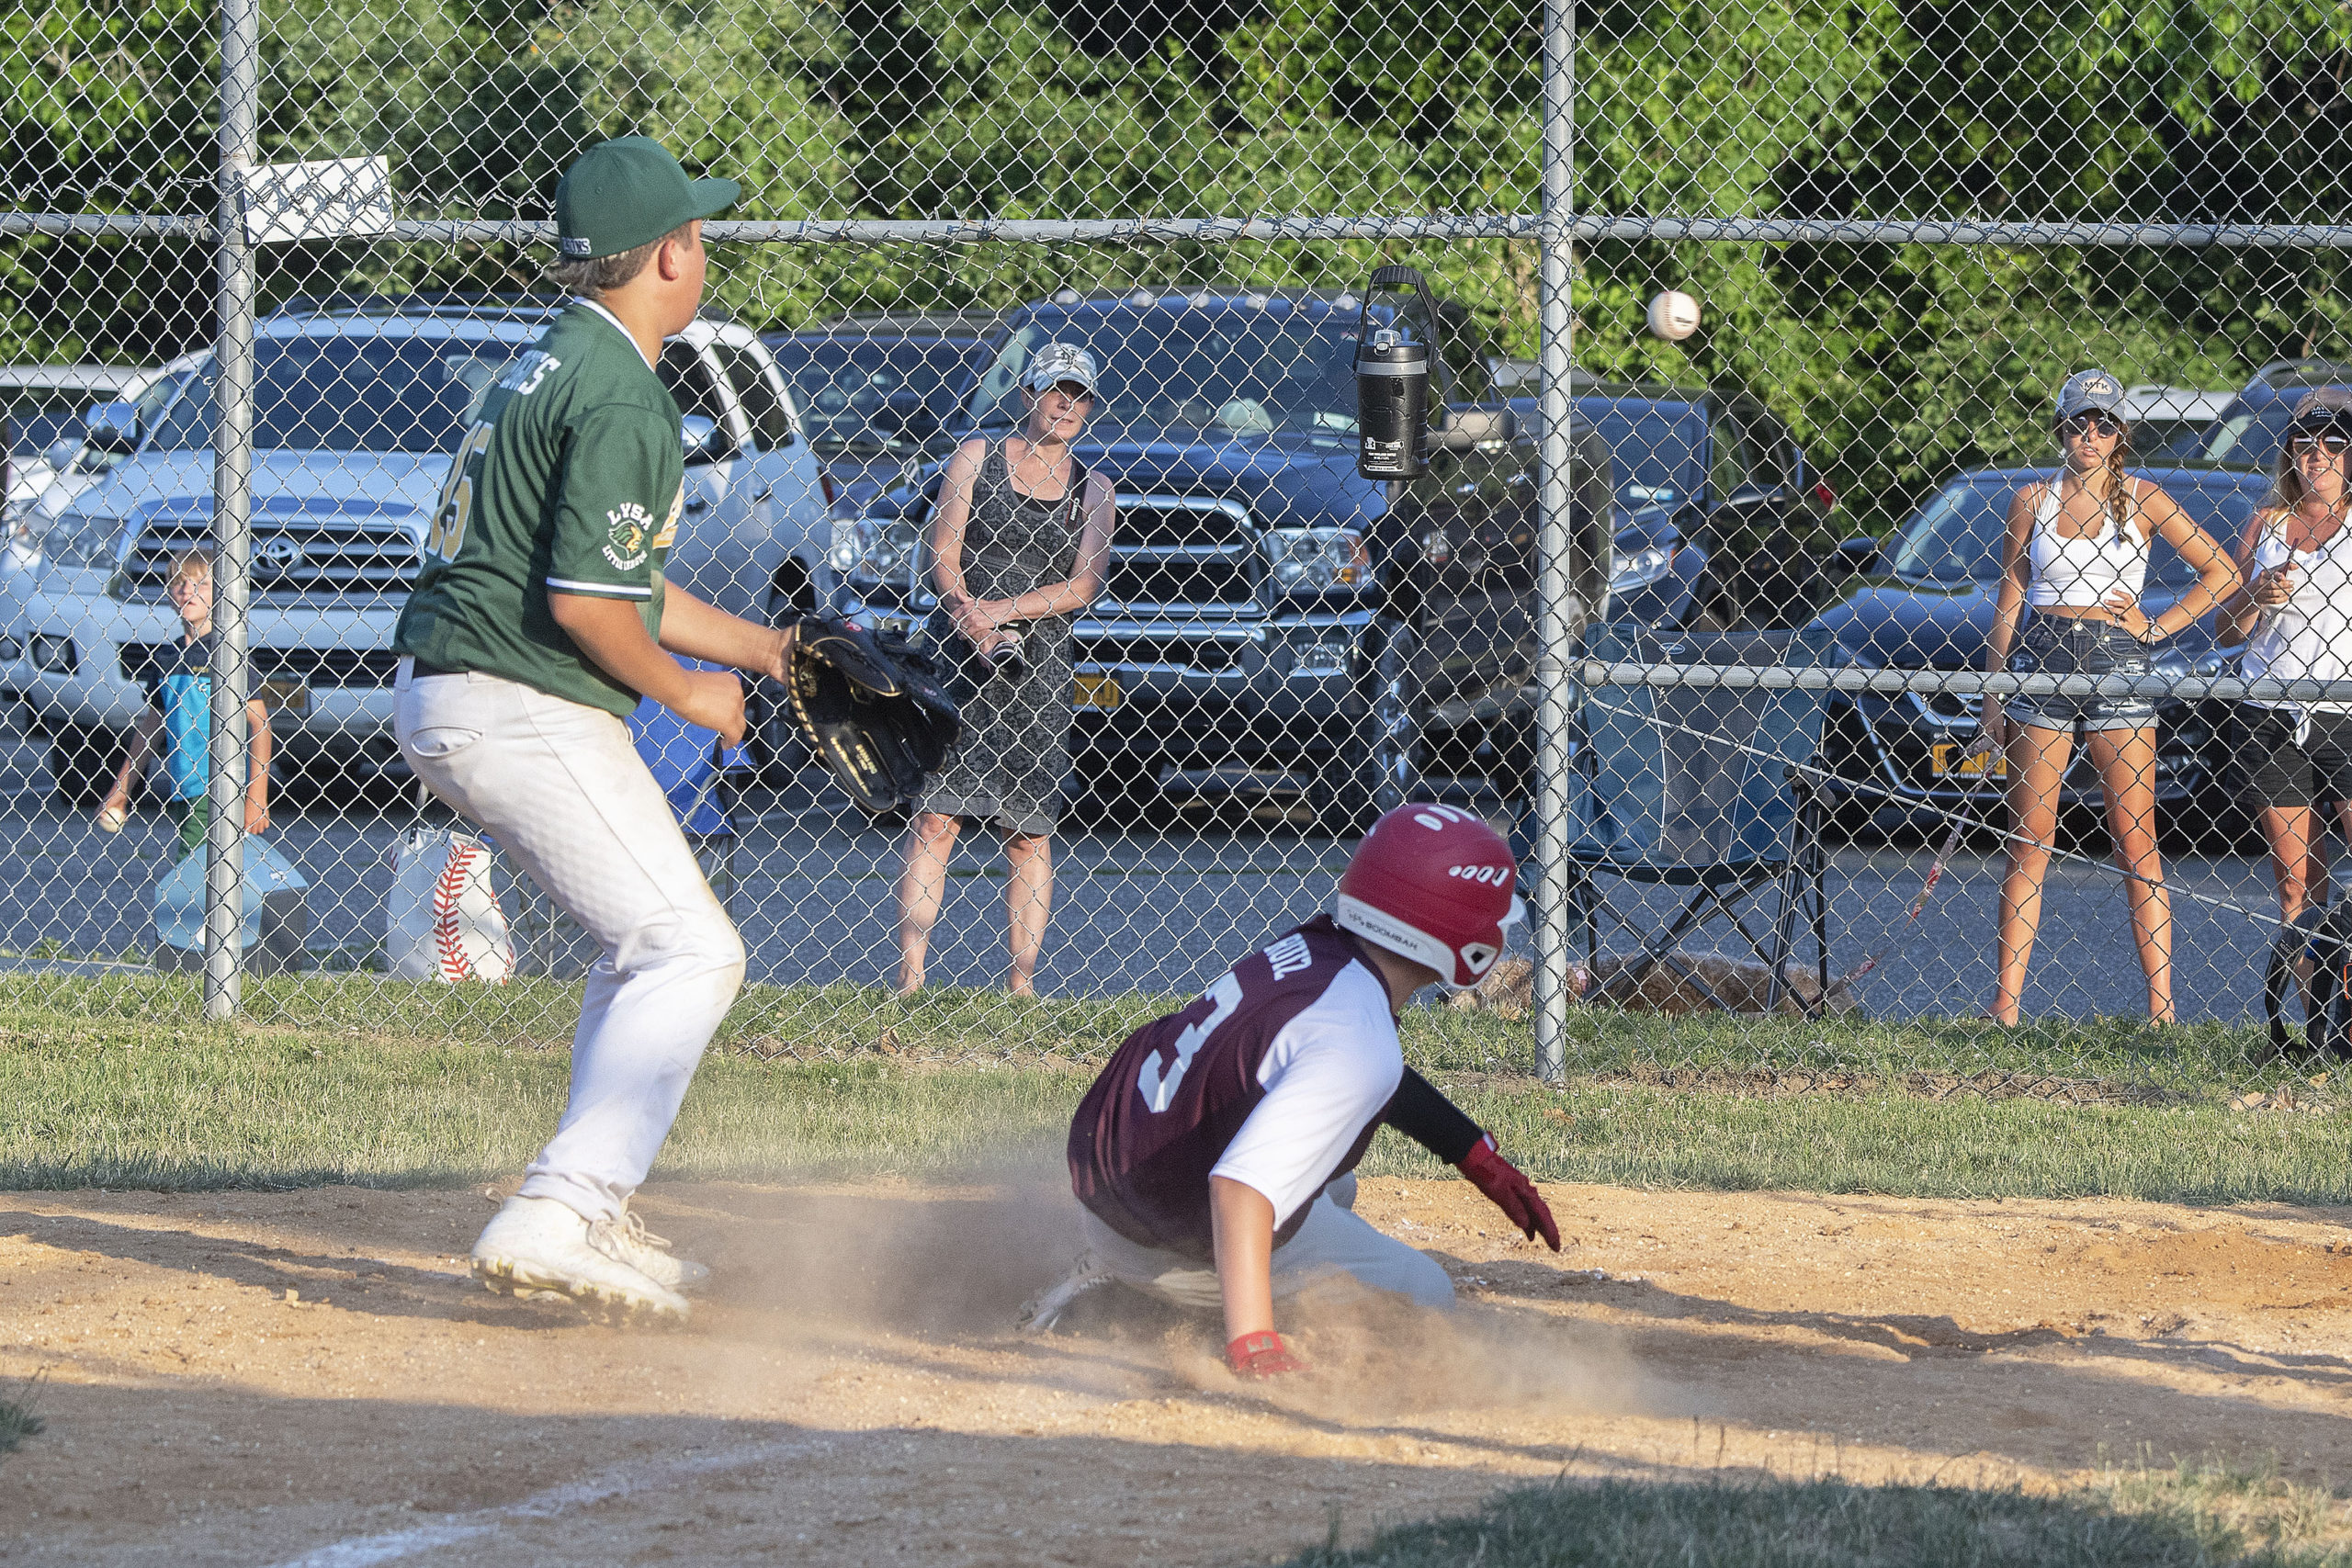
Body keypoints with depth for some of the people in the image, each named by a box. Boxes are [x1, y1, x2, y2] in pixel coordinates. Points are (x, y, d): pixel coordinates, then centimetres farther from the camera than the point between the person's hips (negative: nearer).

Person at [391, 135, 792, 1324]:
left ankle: (594, 1221, 22)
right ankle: (557, 1217, -22)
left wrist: (767, 648, 26)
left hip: (445, 705, 11)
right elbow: (585, 603, -22)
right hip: (521, 711, -11)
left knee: (650, 940, 22)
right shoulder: (618, 398, -16)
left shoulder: (552, 366, 18)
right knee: (689, 952, -11)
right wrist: (687, 694, -6)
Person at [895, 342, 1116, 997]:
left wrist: (1006, 611, -12)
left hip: (1040, 666, 2)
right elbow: (944, 554, -2)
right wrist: (974, 624, -18)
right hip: (961, 654, -2)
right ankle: (909, 978, -10)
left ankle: (1022, 984, 3)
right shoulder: (977, 458, 6)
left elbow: (1084, 584, 1)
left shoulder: (1093, 489, 11)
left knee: (1031, 832, 0)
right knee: (935, 819, -9)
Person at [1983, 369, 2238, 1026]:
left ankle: (2161, 1004, -6)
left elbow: (2221, 573, 8)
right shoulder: (2033, 500, 9)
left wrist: (2159, 626, -1)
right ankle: (2006, 1001, 1)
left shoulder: (2140, 499, 5)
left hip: (2118, 666, -2)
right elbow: (2008, 601, 11)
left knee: (2137, 841, -4)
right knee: (2028, 841, 0)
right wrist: (1993, 696, 6)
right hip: (2041, 661, 2)